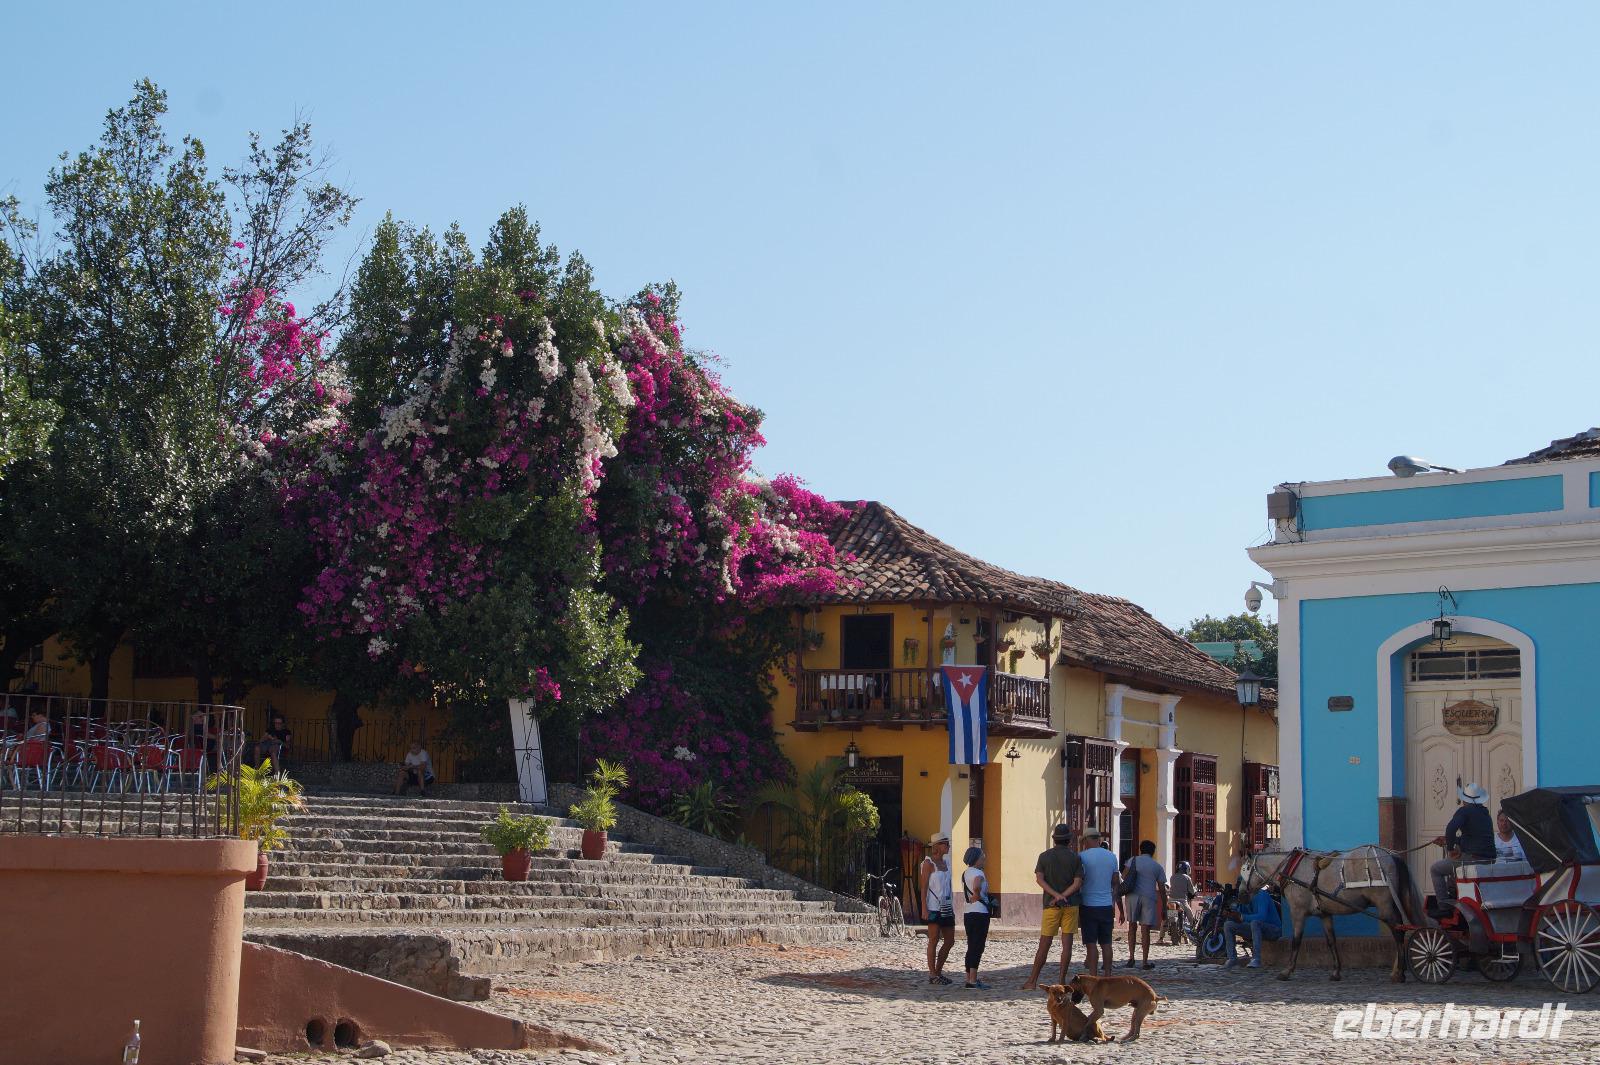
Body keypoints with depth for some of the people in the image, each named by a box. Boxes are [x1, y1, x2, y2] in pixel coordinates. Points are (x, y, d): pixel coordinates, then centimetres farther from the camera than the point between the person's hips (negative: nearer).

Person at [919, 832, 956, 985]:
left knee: (950, 941, 8)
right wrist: (924, 907, -17)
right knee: (934, 940, -4)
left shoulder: (945, 862, 15)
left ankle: (938, 971, 19)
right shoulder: (928, 862, -7)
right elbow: (924, 886, -10)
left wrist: (952, 908, 18)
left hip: (946, 907, 8)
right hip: (934, 907, -8)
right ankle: (932, 974, 2)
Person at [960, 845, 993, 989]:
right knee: (977, 947, -5)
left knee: (971, 947, 14)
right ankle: (973, 981, -6)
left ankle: (969, 978, 17)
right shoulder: (978, 873, -13)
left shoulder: (965, 873, 14)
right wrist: (977, 896, -17)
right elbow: (976, 887, -33)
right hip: (980, 913, -9)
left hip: (968, 913, 9)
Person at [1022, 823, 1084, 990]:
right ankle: (1062, 981, 0)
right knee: (1067, 944, 2)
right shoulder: (1075, 857, 2)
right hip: (1071, 904, 0)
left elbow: (1039, 879, -8)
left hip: (1051, 906, 0)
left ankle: (1032, 981, 2)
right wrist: (1063, 896, -10)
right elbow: (1078, 882, -6)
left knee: (1044, 944, 3)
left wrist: (1056, 895, -12)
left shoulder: (1045, 856, 3)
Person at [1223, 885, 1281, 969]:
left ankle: (1256, 960, -38)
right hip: (1256, 927, 9)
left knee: (1255, 922, -40)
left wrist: (1242, 917, -28)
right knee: (1228, 925, -1)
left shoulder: (1262, 895, -20)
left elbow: (1262, 916, -32)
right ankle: (1232, 960, -7)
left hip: (1273, 929, -8)